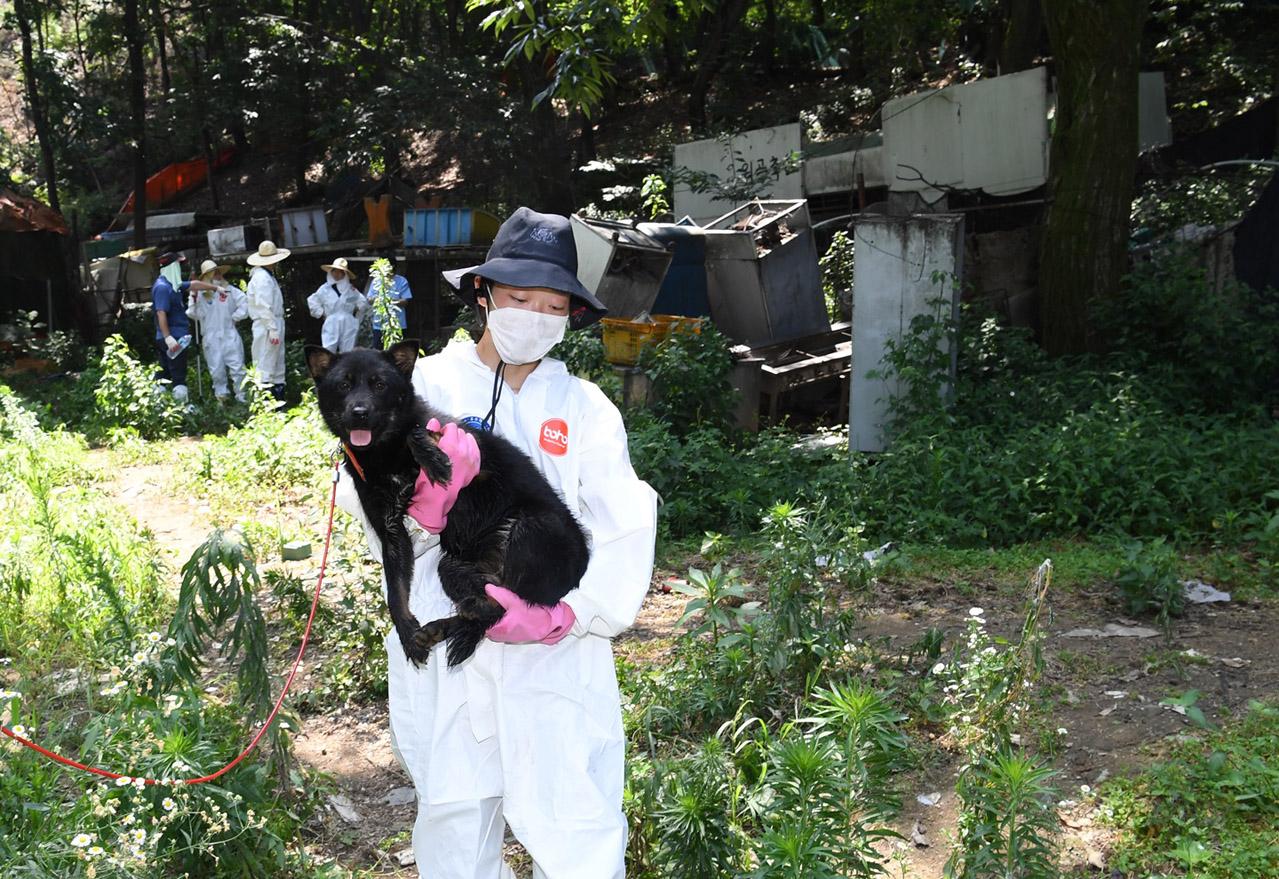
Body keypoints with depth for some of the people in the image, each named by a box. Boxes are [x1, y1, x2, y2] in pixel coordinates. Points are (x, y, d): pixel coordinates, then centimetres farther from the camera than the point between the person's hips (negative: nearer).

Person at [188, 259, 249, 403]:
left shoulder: (230, 290, 1)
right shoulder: (199, 294, 4)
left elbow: (246, 303, -1)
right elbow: (194, 314, 2)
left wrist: (235, 316, -2)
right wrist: (193, 300, -12)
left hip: (230, 336, -1)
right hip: (211, 339, 1)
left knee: (237, 367, -4)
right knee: (216, 371, 4)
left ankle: (242, 397, 3)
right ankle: (221, 397, 14)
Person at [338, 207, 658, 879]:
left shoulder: (585, 408, 3)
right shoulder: (428, 384, 4)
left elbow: (625, 535, -1)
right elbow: (361, 493, 3)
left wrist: (569, 614, -15)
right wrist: (418, 507, -18)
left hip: (556, 655, -1)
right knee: (452, 818, 12)